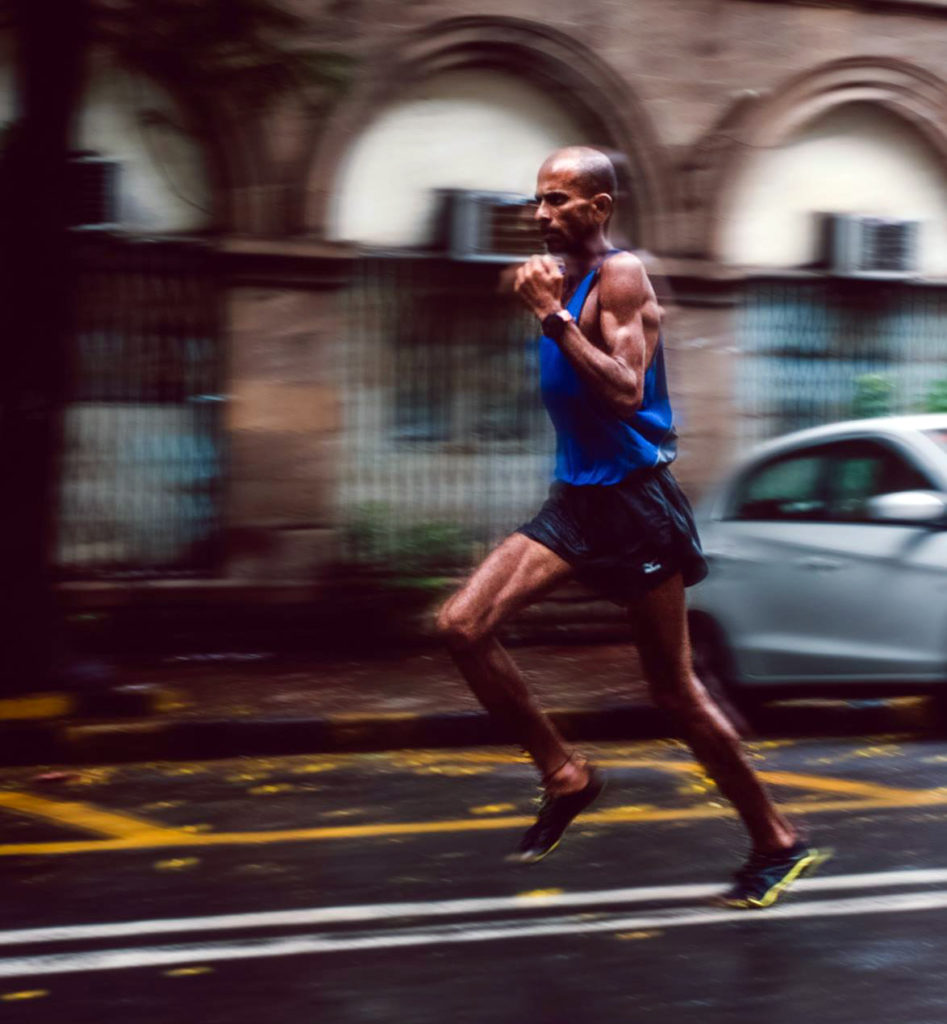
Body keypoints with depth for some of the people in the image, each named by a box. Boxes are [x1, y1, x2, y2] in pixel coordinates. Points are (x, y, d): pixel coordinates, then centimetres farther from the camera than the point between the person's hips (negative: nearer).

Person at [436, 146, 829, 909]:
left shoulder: (620, 276, -13)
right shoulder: (561, 274, 11)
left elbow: (626, 392, -26)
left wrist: (555, 316, -28)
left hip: (634, 499, -8)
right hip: (577, 497, 8)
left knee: (674, 686, 0)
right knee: (463, 626, -7)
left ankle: (777, 843, 15)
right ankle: (564, 775, 7)